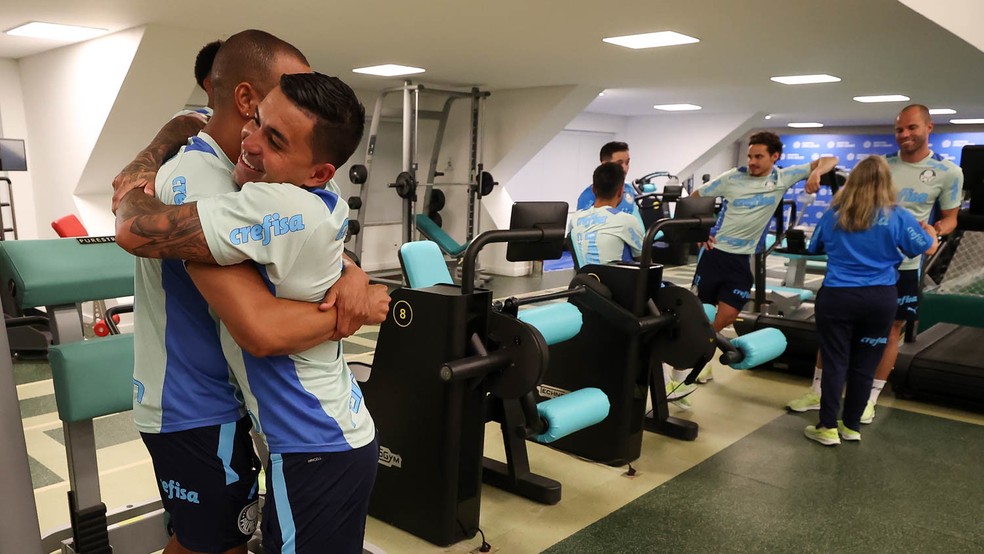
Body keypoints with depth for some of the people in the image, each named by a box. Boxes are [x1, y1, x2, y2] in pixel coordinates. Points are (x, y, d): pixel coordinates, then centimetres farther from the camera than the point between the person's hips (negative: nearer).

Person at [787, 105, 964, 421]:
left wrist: (935, 230, -18)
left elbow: (950, 218, 5)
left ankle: (870, 399, 22)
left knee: (892, 330, 6)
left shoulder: (948, 172, -3)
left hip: (904, 265, -2)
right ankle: (816, 391, 17)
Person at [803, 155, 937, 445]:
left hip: (837, 297, 0)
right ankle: (851, 426, 22)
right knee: (863, 365, 10)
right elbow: (929, 248, 8)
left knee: (834, 363, 5)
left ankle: (828, 428, 9)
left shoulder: (833, 214, 1)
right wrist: (928, 229, 29)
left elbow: (815, 247, 17)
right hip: (880, 299, 0)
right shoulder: (897, 216, -4)